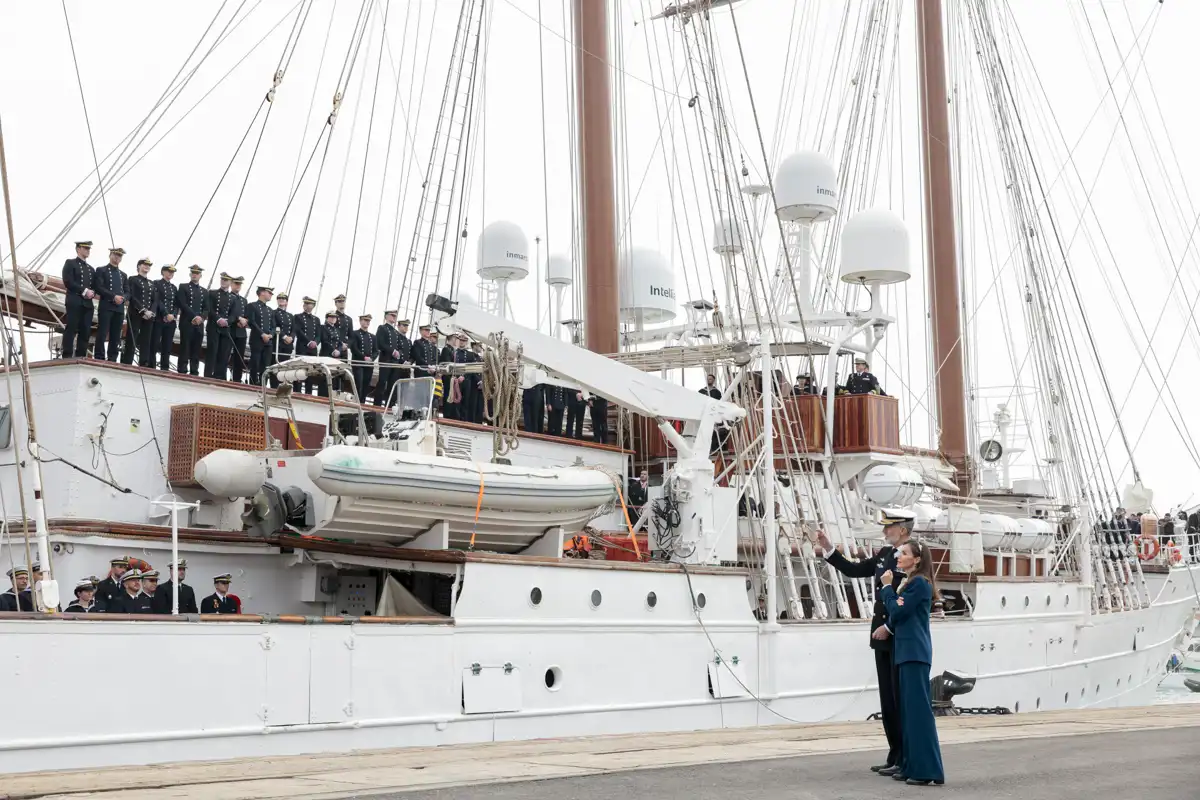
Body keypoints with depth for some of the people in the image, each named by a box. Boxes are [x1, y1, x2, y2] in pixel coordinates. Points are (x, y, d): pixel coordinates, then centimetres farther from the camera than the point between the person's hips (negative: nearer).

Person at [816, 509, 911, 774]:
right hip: (884, 639, 9)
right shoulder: (885, 554, 12)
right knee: (888, 701, 11)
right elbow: (852, 570, 17)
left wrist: (889, 626, -19)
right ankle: (895, 757, 18)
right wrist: (828, 549, 8)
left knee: (901, 700, -3)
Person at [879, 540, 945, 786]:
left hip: (915, 653, -10)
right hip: (906, 652, 10)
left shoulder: (919, 583, -11)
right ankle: (911, 766, 14)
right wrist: (888, 628, 3)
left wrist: (887, 586, -3)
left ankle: (927, 770, -11)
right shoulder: (908, 582, 17)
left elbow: (896, 611, -15)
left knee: (919, 708, -10)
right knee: (908, 710, 10)